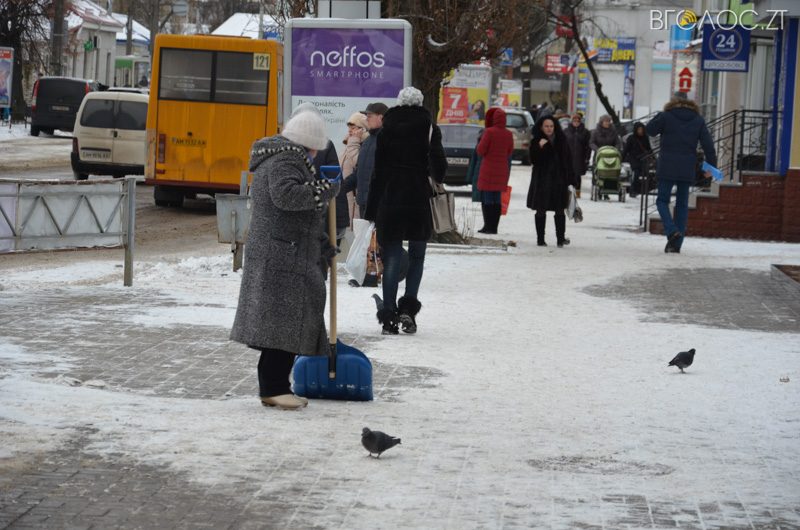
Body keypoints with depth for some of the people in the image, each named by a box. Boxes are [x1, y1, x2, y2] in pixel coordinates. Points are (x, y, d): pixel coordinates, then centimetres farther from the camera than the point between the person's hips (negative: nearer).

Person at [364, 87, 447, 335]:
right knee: (417, 256, 12)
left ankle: (388, 317, 0)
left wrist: (372, 210, 6)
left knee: (392, 258, 5)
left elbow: (377, 169, 4)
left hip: (389, 199, 2)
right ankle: (408, 308, -3)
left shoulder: (387, 130, 6)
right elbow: (437, 161, -11)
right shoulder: (428, 128, 0)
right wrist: (437, 179, 13)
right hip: (418, 199, -1)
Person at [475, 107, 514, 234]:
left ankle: (488, 226, -3)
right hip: (502, 170, 5)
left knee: (487, 198, 1)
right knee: (497, 199, 10)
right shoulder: (508, 134, 1)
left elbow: (480, 151, -11)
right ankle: (494, 227, 11)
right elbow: (510, 152, 11)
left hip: (488, 169, -5)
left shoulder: (489, 132, -14)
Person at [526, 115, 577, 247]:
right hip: (542, 181, -2)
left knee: (560, 210, 3)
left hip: (559, 179, 2)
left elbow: (568, 161, 6)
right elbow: (533, 160, -9)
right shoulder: (536, 142, -1)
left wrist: (570, 179, 1)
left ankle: (561, 238, 8)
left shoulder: (561, 140, 4)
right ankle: (540, 239, 9)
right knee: (541, 211, 4)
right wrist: (540, 148, -24)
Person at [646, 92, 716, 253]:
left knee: (662, 200, 7)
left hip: (667, 167, -3)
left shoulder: (667, 116, -4)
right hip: (687, 170, 3)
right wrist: (711, 165, 8)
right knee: (682, 204, 9)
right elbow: (708, 144, 3)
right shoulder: (698, 120, 6)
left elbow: (650, 130, 7)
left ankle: (671, 230, -18)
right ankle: (676, 243, 6)